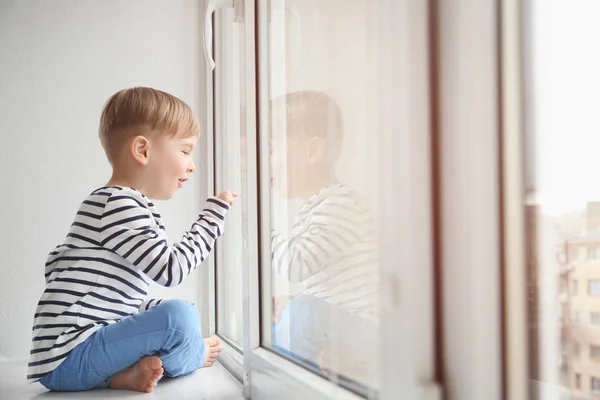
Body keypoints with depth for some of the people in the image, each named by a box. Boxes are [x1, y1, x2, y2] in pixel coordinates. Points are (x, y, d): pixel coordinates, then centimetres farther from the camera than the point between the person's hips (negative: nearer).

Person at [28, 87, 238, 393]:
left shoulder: (124, 206, 17)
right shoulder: (119, 204, -15)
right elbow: (171, 270, -19)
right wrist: (213, 215, -8)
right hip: (68, 358, -11)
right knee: (179, 317, -26)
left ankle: (130, 372, -2)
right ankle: (195, 354, 6)